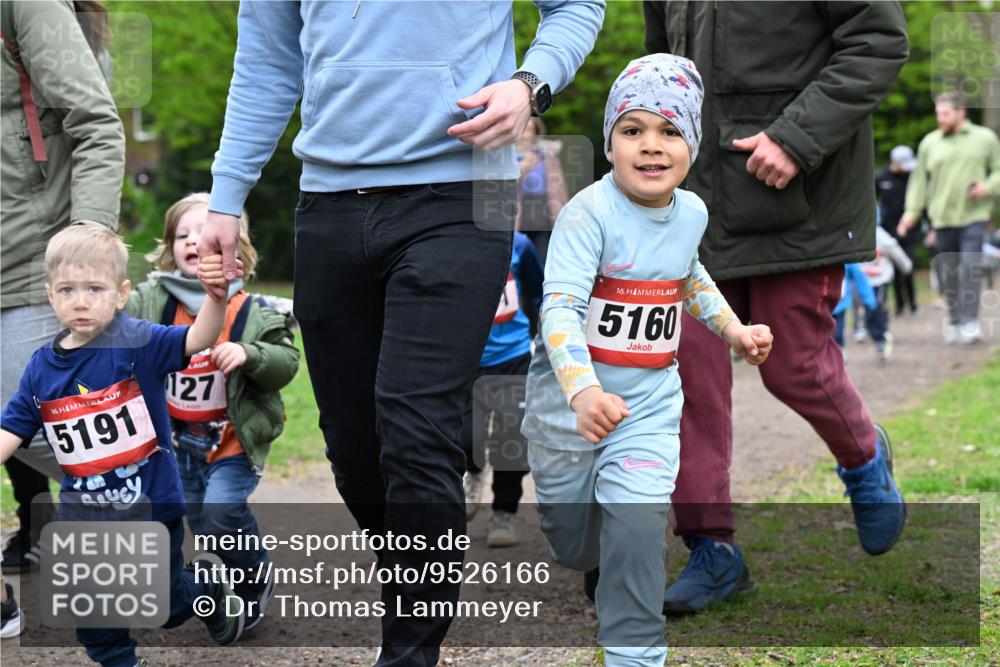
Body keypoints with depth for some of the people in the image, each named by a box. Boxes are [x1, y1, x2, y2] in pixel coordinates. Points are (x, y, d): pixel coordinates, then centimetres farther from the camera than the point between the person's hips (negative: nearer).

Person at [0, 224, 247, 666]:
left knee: (165, 606, 12)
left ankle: (208, 585, 45)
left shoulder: (135, 343, -15)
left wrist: (216, 296, -47)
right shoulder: (42, 368, -2)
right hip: (83, 509, 4)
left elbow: (197, 339, -28)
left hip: (150, 501, -3)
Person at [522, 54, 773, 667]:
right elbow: (559, 307, -33)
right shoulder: (590, 213, -22)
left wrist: (733, 329, 19)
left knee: (637, 530, -16)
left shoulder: (692, 213, -1)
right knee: (572, 545, 14)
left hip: (651, 401, 3)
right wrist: (583, 391, -46)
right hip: (570, 399, -3)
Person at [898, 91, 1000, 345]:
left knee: (970, 267, -15)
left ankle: (970, 322, -15)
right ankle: (954, 322, 13)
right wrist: (912, 211, 1)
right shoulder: (930, 143, 9)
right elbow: (920, 179, 10)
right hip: (943, 218, 2)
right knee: (948, 273, 3)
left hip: (974, 216, -2)